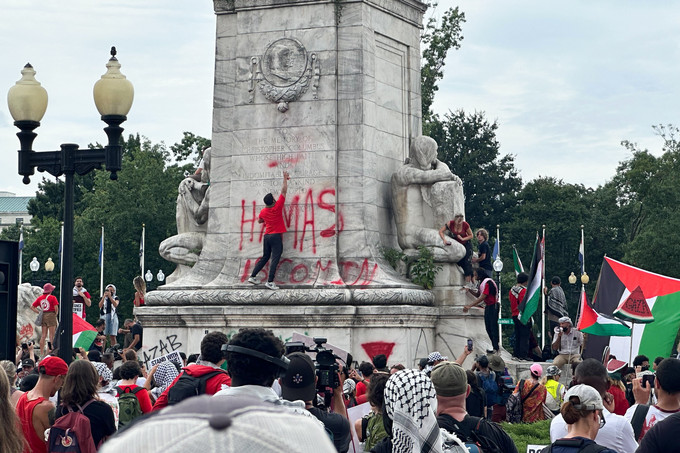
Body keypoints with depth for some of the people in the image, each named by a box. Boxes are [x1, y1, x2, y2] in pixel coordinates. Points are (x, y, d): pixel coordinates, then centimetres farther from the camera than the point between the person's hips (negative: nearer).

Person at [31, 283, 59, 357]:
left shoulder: (40, 298, 8)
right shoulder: (52, 298, -8)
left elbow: (32, 307, 9)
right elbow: (56, 308, -15)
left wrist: (39, 312, 9)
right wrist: (56, 313, 3)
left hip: (43, 316, 5)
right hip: (51, 315, -5)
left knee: (43, 335, 10)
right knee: (51, 335, -2)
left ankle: (41, 353, 9)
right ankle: (49, 351, -6)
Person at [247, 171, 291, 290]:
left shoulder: (263, 211, 5)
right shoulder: (277, 207, -10)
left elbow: (259, 221, 26)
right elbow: (284, 191, -6)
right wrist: (285, 178, 2)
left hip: (267, 236, 6)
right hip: (276, 236, -6)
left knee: (264, 258, 18)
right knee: (275, 260, -7)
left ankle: (252, 277, 16)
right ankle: (270, 282, -13)